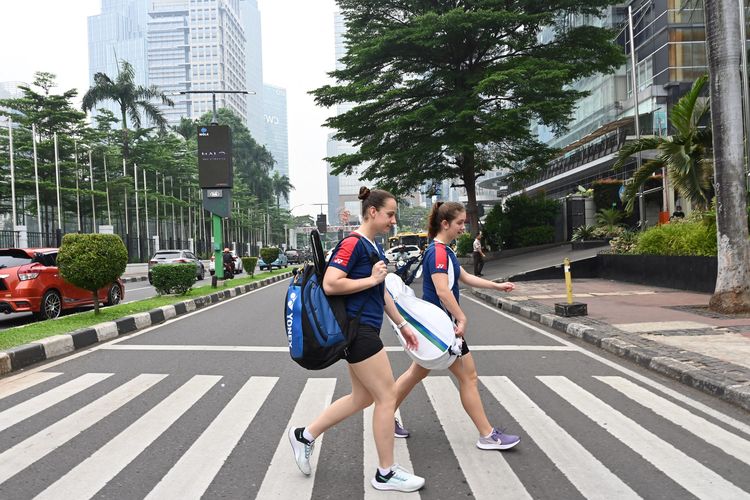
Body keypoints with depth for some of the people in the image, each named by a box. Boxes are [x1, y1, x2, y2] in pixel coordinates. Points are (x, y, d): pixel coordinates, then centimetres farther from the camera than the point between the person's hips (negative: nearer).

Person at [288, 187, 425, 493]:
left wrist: (402, 324, 22)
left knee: (362, 397, 17)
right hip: (357, 330, -10)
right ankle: (386, 473, 14)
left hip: (364, 331, 10)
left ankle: (304, 435, 28)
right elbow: (330, 284, -24)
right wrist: (371, 279, -18)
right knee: (387, 396, -1)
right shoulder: (353, 244, -15)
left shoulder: (374, 247, 14)